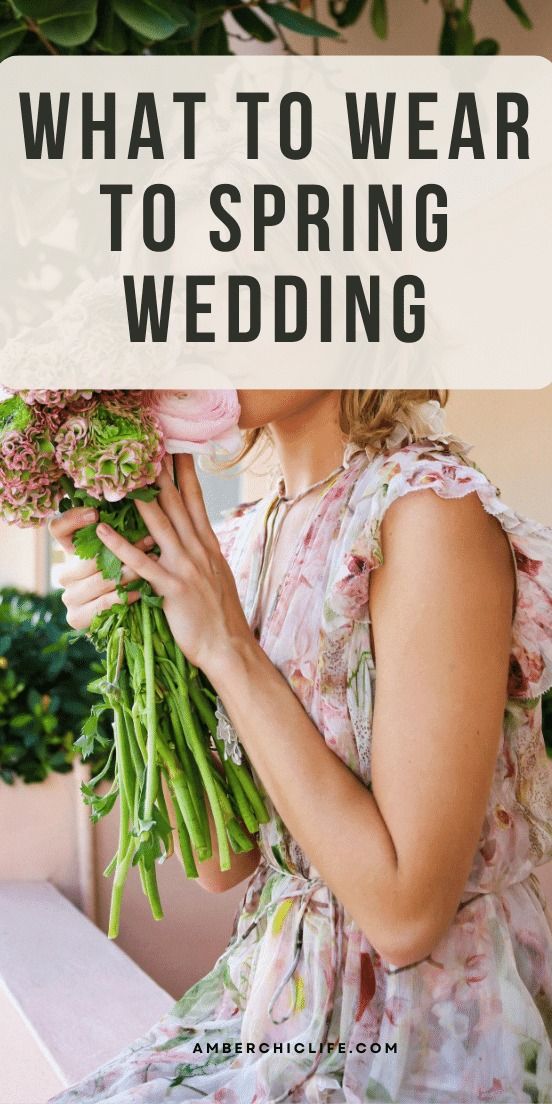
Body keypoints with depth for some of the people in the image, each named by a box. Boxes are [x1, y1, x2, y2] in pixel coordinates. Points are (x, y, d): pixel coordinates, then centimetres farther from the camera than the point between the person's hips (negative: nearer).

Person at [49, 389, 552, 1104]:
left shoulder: (433, 510, -19)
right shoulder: (240, 538, 2)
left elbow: (406, 910, -23)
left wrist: (227, 647, -20)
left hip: (420, 1039, -6)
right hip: (277, 992, 6)